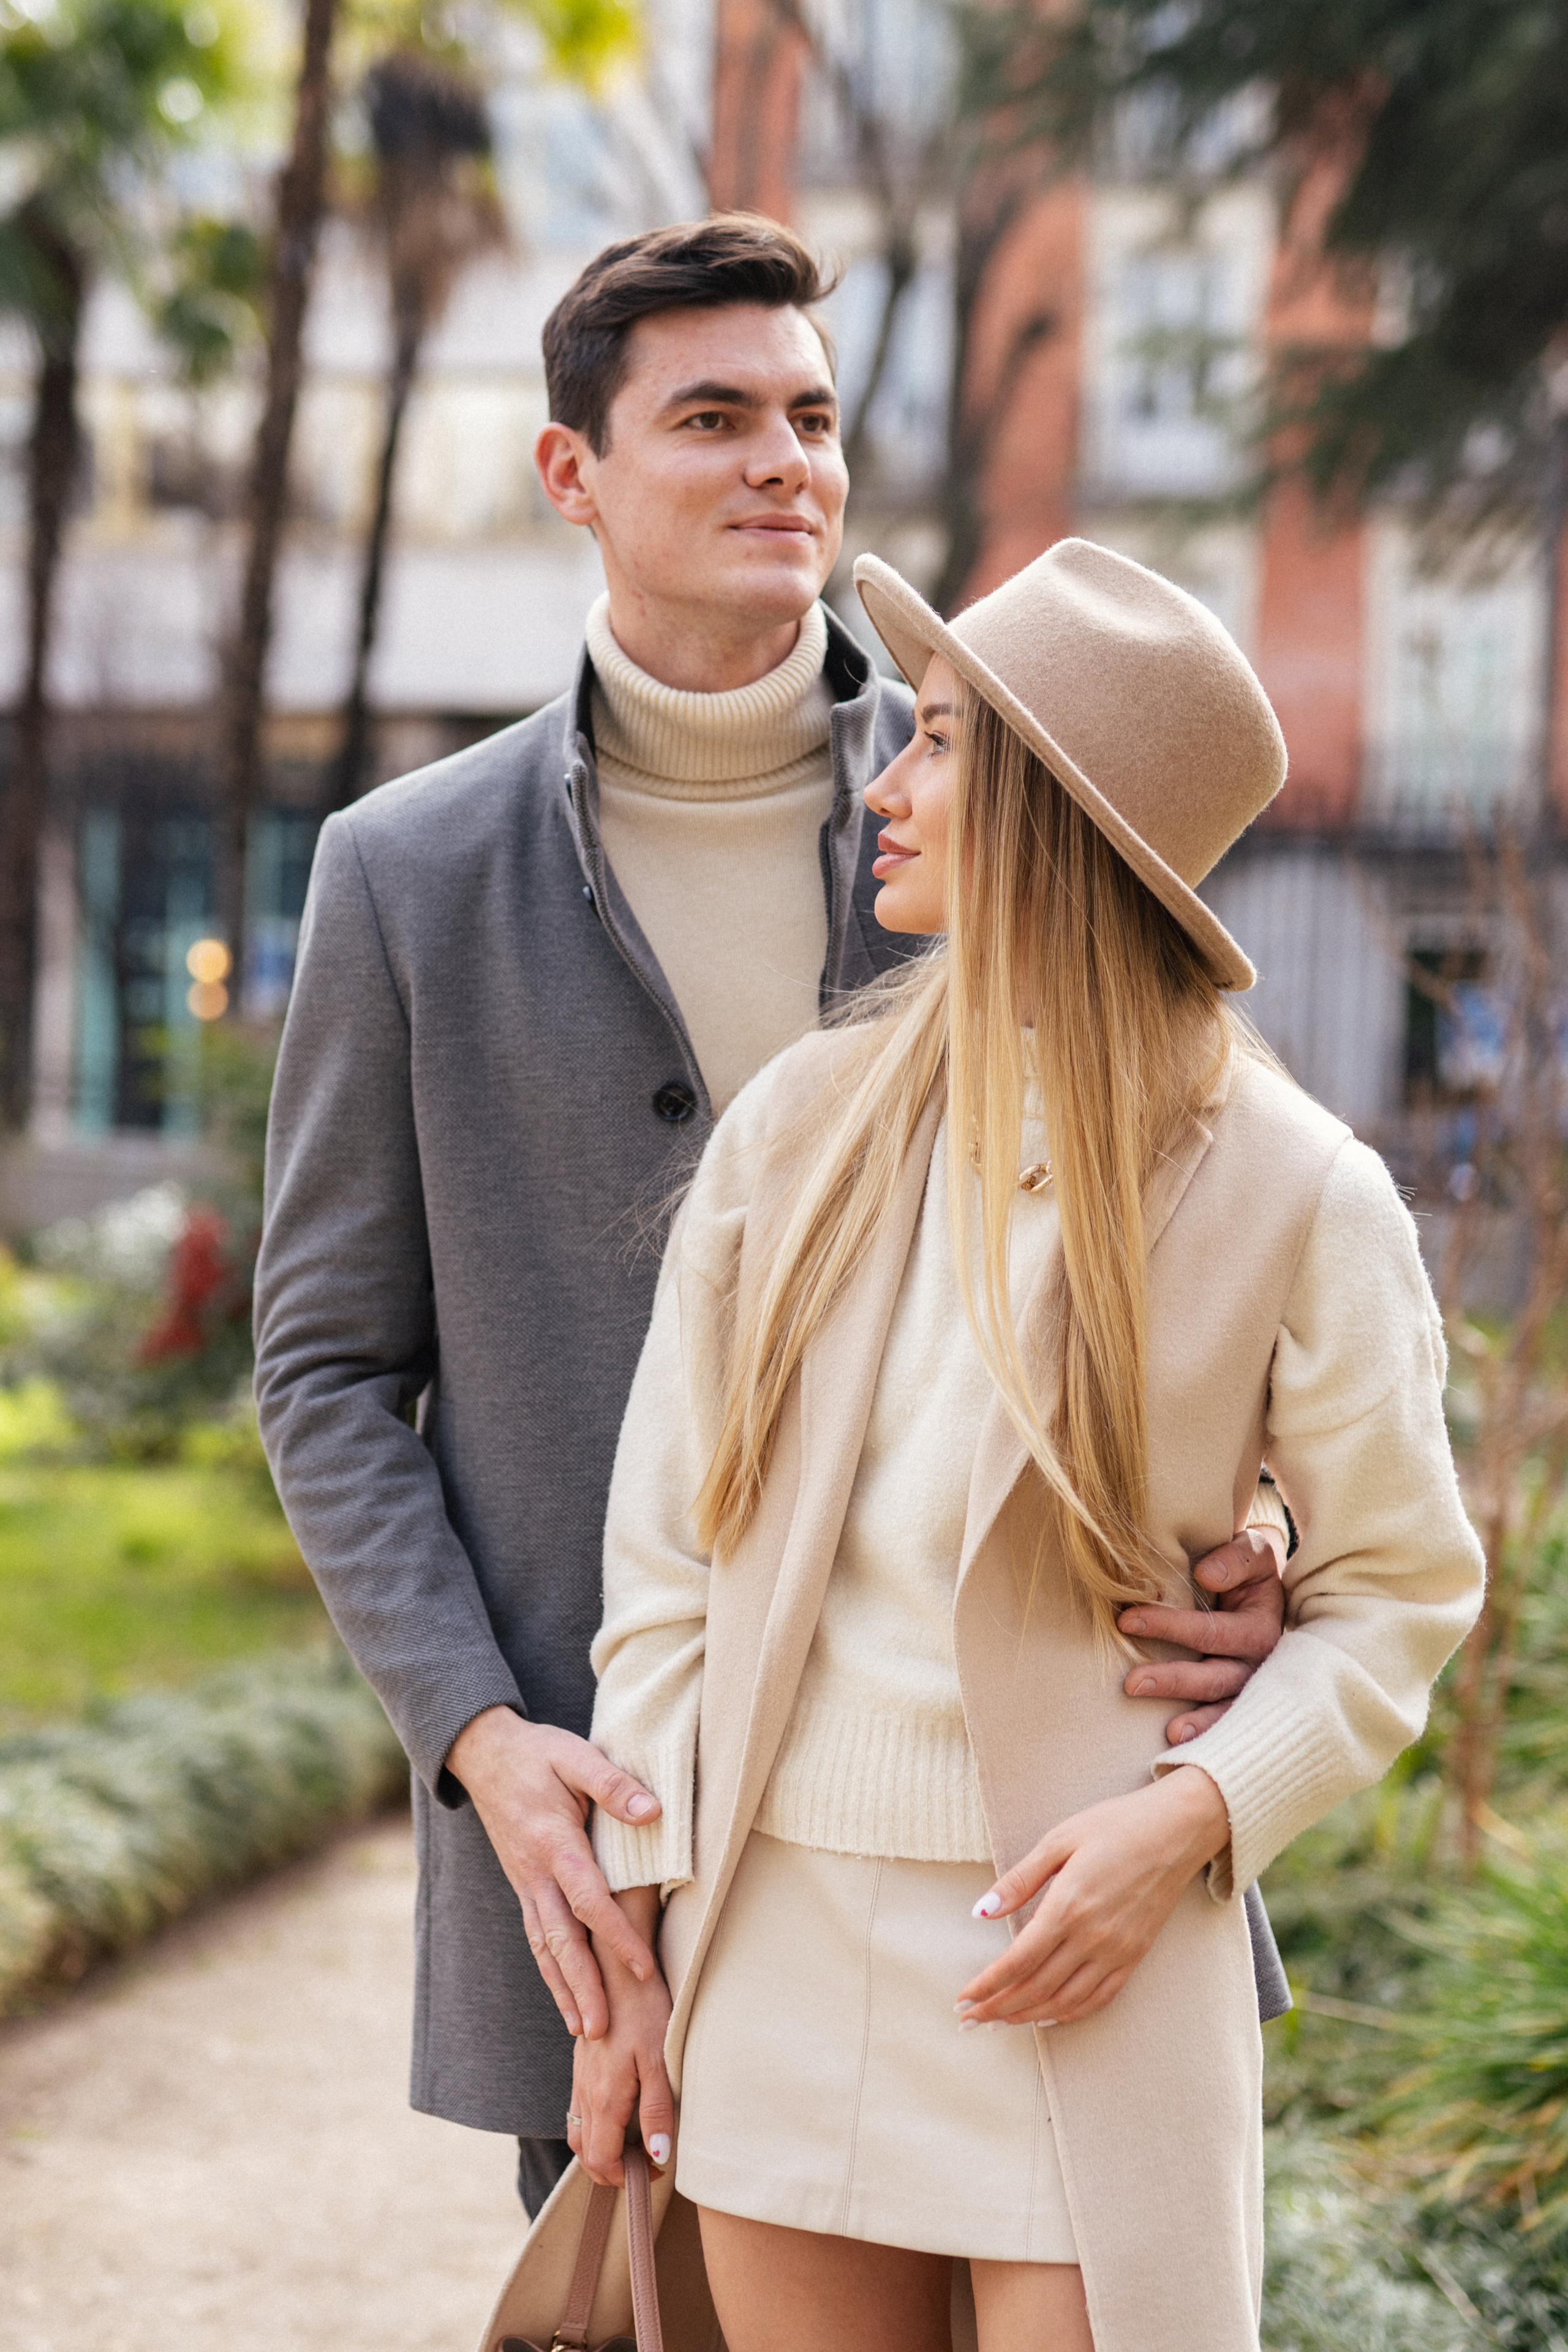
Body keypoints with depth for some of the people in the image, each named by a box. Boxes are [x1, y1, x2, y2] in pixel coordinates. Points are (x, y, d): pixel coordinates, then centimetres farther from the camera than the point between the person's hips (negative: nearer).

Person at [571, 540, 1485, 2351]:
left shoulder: (1292, 1194, -6)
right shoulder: (800, 1126, 3)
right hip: (774, 1948, 3)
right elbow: (666, 1546, 6)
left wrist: (1193, 1815, -15)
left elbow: (1397, 1591, 1)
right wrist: (626, 1942, 4)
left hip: (1079, 1960, -3)